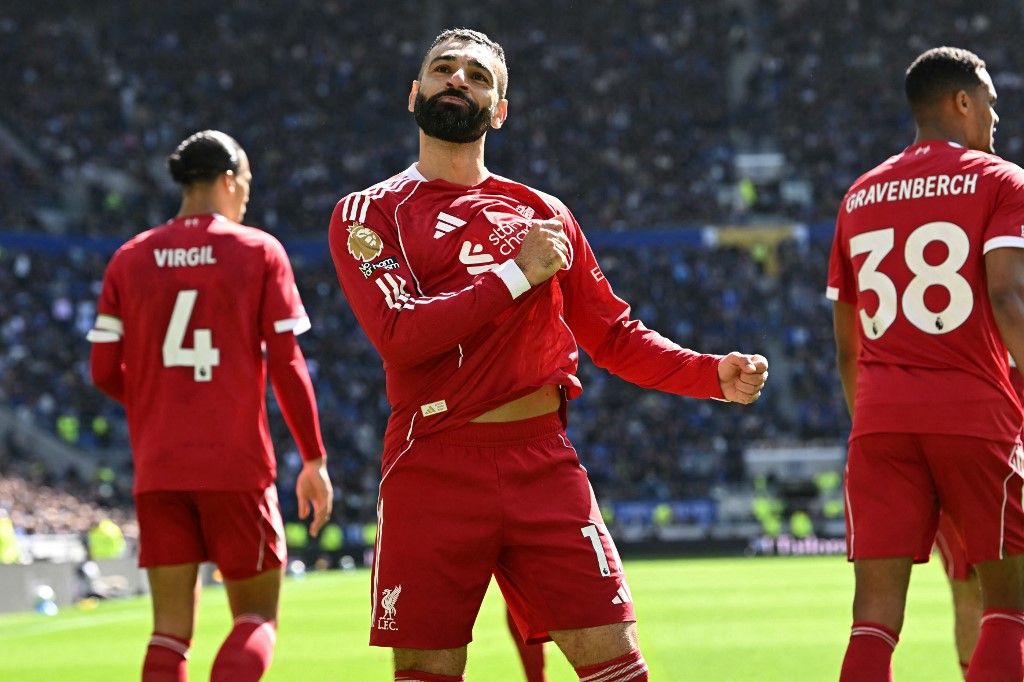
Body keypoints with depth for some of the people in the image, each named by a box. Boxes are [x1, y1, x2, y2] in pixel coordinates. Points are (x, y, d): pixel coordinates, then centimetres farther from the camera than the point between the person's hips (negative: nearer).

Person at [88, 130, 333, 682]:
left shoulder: (131, 259, 6)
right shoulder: (259, 252, -2)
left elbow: (105, 372, 4)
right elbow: (286, 365, -6)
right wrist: (314, 460, 1)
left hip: (157, 469, 3)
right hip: (237, 464, -3)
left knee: (171, 628, 7)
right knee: (256, 616, 7)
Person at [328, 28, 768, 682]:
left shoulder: (542, 214, 18)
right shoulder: (369, 213, 6)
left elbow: (614, 335, 19)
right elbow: (400, 332, -11)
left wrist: (714, 374, 4)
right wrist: (519, 274, -9)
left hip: (544, 464, 3)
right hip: (434, 472, -2)